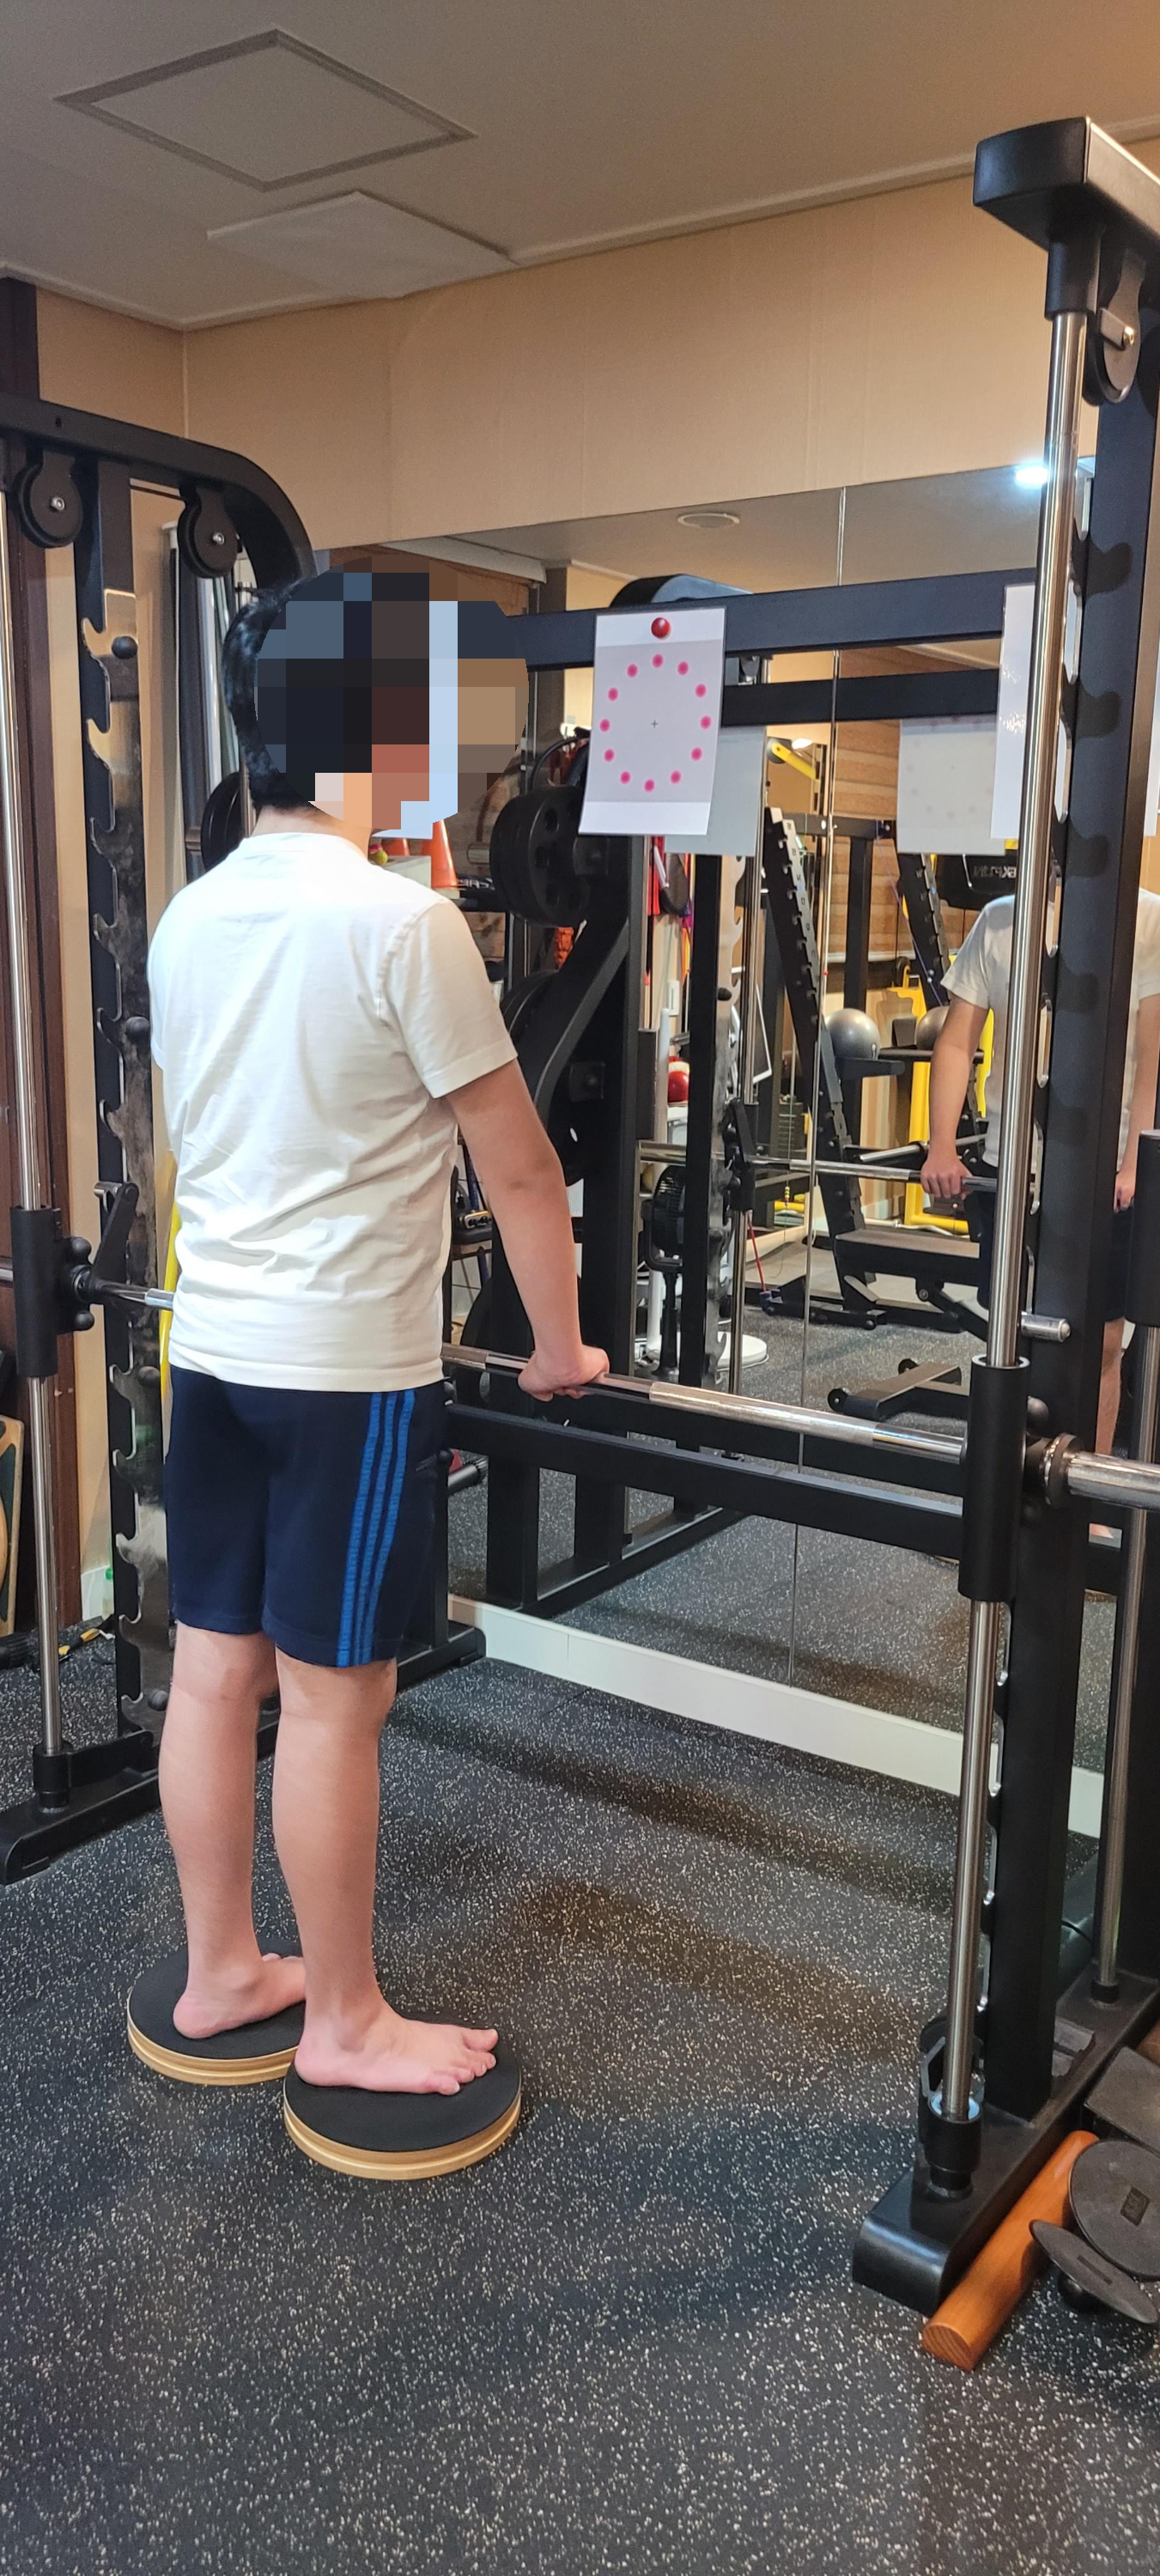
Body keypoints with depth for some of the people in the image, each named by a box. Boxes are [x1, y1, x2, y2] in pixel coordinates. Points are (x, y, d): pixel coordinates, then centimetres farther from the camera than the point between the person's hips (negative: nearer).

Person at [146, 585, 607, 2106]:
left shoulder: (187, 920, 8)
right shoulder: (401, 922, -15)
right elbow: (516, 1167, -11)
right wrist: (560, 1345, 2)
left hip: (214, 1346, 8)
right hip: (350, 1365, -8)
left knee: (214, 1669, 14)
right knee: (333, 1695, 3)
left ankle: (223, 1974, 31)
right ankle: (345, 2025, 20)